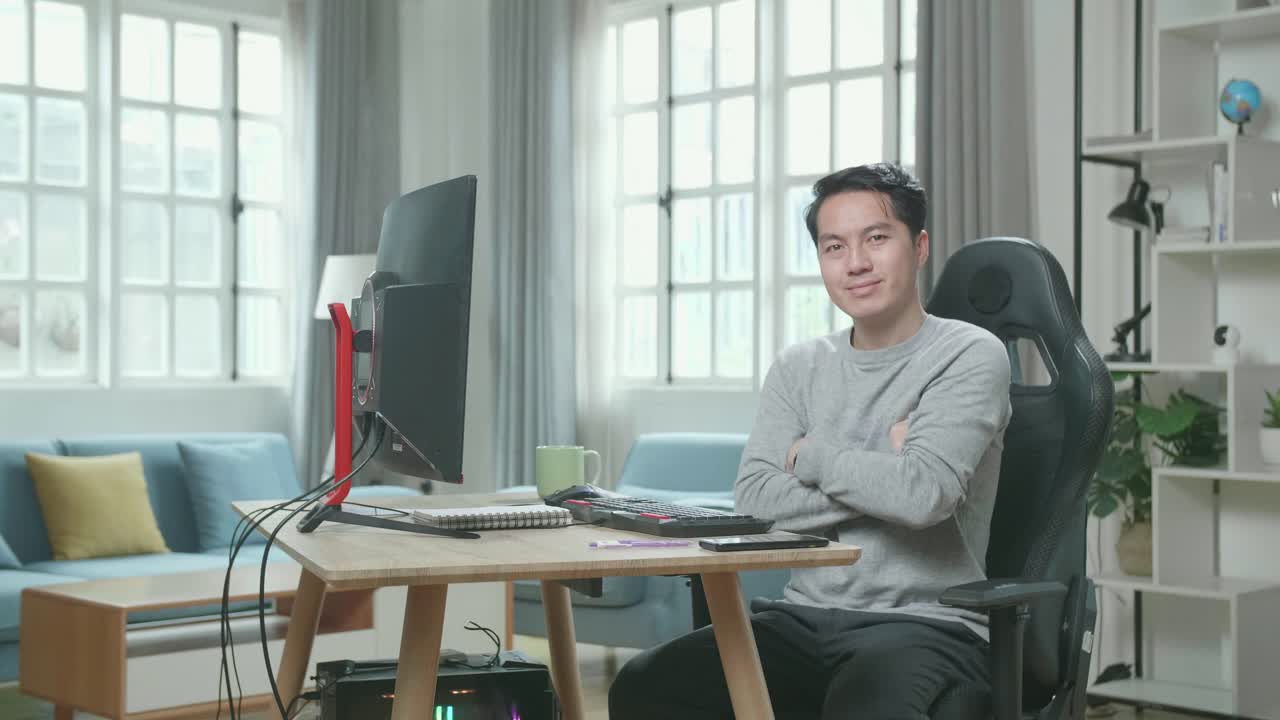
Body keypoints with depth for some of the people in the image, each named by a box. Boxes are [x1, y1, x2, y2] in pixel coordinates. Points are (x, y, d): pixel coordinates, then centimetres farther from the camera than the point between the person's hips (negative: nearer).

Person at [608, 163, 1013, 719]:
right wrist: (879, 476, -11)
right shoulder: (798, 368, 13)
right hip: (806, 620, 5)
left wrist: (810, 455, -3)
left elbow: (923, 493, -19)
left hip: (925, 625, -5)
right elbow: (755, 500, -2)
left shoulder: (970, 356, -3)